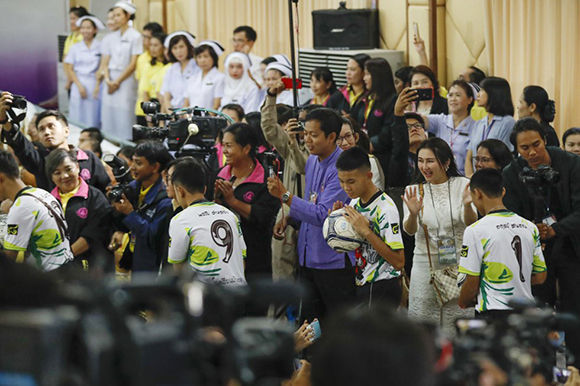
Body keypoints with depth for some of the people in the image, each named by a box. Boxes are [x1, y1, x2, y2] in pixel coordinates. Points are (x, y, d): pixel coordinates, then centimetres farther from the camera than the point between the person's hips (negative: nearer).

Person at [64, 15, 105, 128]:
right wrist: (79, 85, -5)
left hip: (94, 85, -2)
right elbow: (69, 69, 6)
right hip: (79, 84, 2)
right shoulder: (75, 48, 8)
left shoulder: (100, 47, 1)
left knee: (93, 120, -2)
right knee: (78, 120, -1)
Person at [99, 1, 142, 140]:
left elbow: (133, 64, -7)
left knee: (124, 117, -8)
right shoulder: (111, 38, 13)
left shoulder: (135, 36, -3)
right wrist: (108, 80, -7)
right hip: (111, 82, 5)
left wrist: (117, 81, -8)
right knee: (108, 117, 2)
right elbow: (105, 62, 11)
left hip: (127, 80, -5)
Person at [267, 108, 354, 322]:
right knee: (307, 319, 13)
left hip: (334, 261, -9)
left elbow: (323, 215, -24)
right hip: (308, 257, 9)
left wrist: (285, 195, -24)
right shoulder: (312, 161, 10)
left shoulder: (340, 169, -19)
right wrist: (288, 218, 8)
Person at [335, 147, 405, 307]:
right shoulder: (354, 202, 8)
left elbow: (398, 262, -21)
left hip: (382, 290, -8)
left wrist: (365, 231, -25)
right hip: (361, 287, 8)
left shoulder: (385, 208, -17)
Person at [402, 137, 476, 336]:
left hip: (459, 262, -1)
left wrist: (467, 205, -30)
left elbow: (472, 225, -9)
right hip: (425, 265, 1)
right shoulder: (414, 191, 3)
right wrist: (413, 214, -30)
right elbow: (409, 230, -8)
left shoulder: (462, 185, 0)